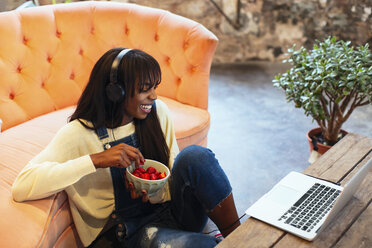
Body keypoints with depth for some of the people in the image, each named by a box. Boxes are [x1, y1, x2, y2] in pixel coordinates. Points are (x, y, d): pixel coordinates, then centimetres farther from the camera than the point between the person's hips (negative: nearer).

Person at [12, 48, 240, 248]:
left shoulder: (158, 112, -1)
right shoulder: (78, 134, -13)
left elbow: (175, 174, 6)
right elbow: (21, 187, -25)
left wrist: (154, 192, -18)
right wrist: (97, 159, -31)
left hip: (168, 213, 4)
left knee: (195, 156, -24)